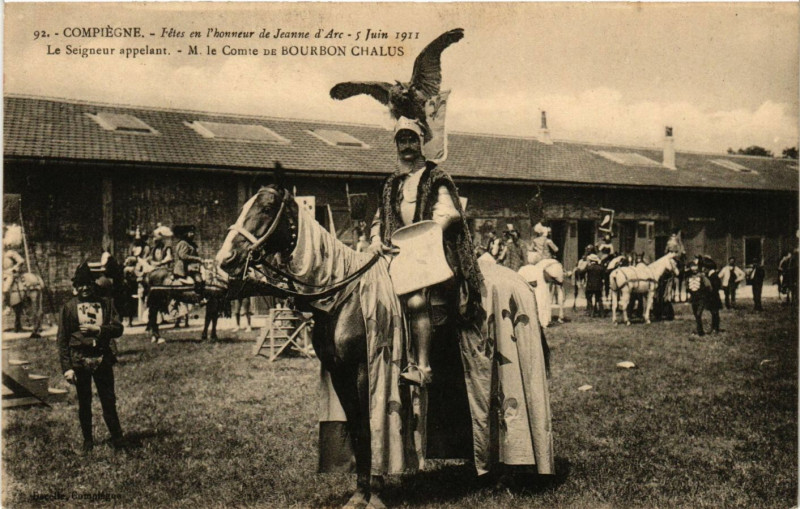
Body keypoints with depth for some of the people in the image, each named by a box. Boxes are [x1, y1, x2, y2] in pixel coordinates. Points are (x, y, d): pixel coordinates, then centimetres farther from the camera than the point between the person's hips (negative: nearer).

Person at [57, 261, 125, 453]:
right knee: (83, 403, 9)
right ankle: (87, 440, 23)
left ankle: (117, 438, 16)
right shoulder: (69, 307, 1)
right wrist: (67, 367, -6)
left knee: (108, 400, 4)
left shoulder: (106, 303, 4)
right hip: (80, 360, 0)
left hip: (102, 358, 0)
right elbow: (62, 339, 0)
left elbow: (118, 329, 0)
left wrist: (97, 329, -17)